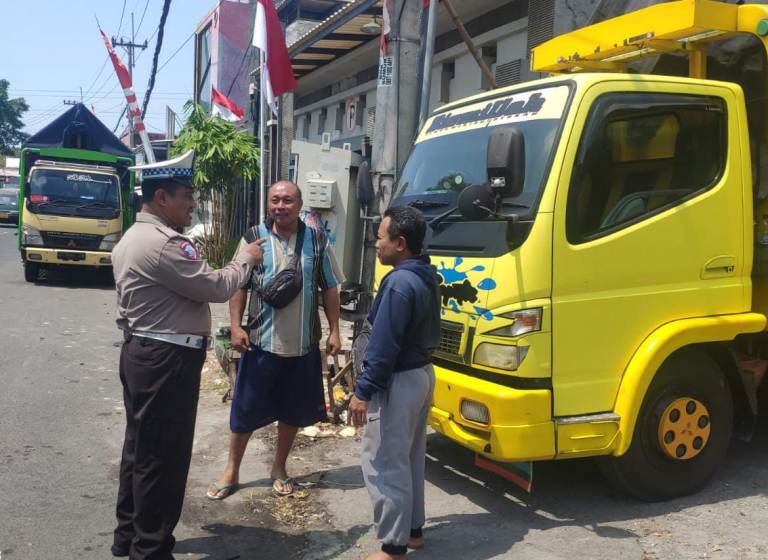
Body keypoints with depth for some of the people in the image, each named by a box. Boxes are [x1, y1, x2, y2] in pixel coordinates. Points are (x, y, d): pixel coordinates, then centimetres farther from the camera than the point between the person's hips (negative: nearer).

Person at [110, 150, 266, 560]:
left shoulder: (133, 237, 13)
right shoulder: (163, 244, -21)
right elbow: (217, 287, -19)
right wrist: (246, 259, -2)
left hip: (141, 351, 11)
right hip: (166, 359, -11)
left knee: (140, 446, 19)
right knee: (163, 455, 0)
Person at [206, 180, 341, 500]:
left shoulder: (316, 241, 2)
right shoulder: (254, 238, -3)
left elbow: (329, 289, 7)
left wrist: (334, 331, 2)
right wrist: (236, 326, -9)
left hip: (303, 345, 2)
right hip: (261, 342, -2)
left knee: (293, 410, 13)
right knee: (245, 408, 7)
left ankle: (279, 468, 32)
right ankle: (231, 472, 23)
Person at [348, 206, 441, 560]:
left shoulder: (400, 283, -23)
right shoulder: (426, 277, 8)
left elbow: (384, 345, -24)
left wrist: (363, 391, -19)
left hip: (398, 382, -10)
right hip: (423, 374, 10)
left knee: (384, 464, -1)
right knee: (411, 459, 20)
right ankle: (412, 530, 32)